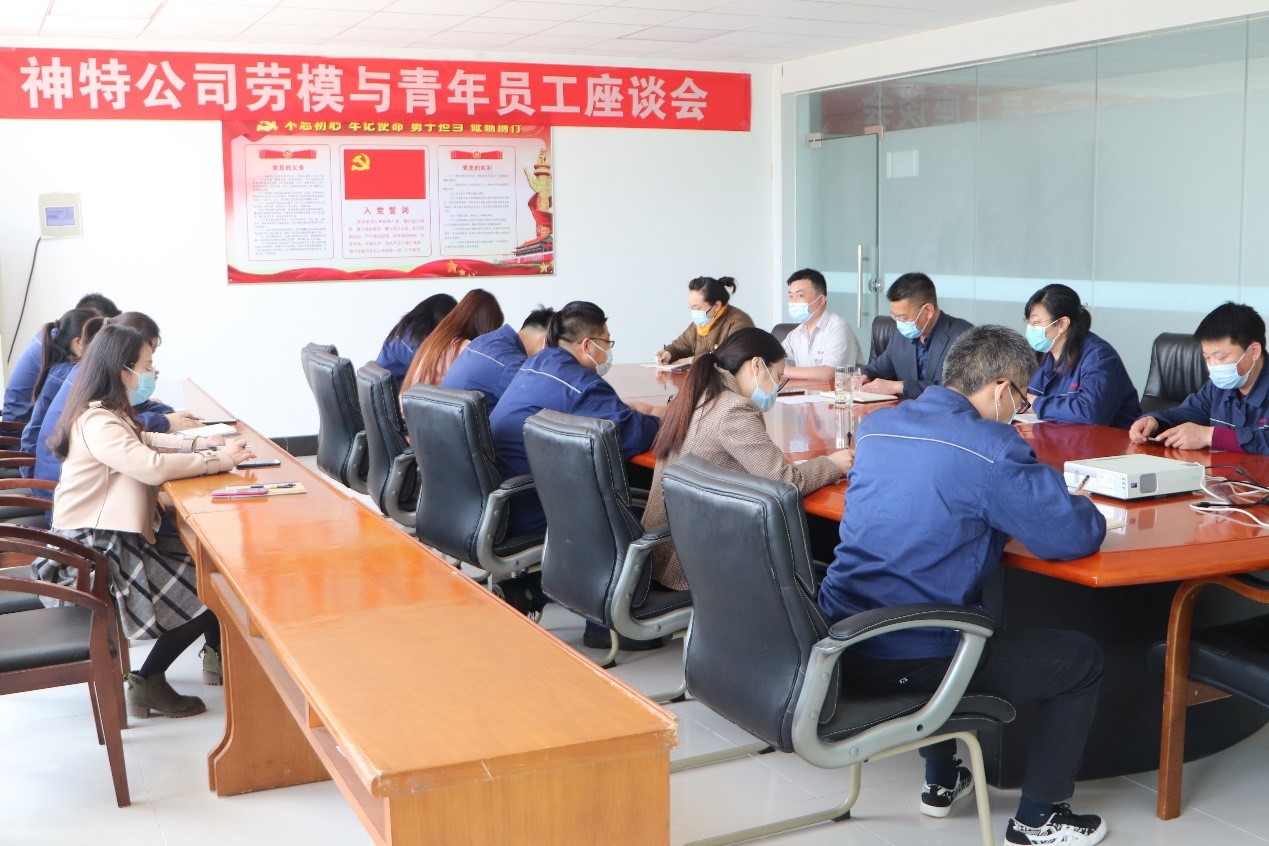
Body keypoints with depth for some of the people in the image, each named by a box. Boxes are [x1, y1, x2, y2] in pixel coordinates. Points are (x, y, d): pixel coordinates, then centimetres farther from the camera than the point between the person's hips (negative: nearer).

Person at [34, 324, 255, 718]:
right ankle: (148, 684, 2)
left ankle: (218, 656, 22)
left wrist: (198, 444, 1)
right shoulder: (97, 422, -22)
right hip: (93, 549, -10)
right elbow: (151, 465, -34)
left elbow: (146, 441, 20)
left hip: (113, 538, 10)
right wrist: (216, 461, -25)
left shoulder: (111, 414, 11)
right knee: (204, 590, -9)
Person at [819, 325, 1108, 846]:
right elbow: (1077, 536, -14)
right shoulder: (989, 447, -16)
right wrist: (1081, 506, 9)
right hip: (911, 661, -8)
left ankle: (941, 783, 46)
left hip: (835, 646, 8)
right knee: (1083, 660, 11)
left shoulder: (874, 426, 7)